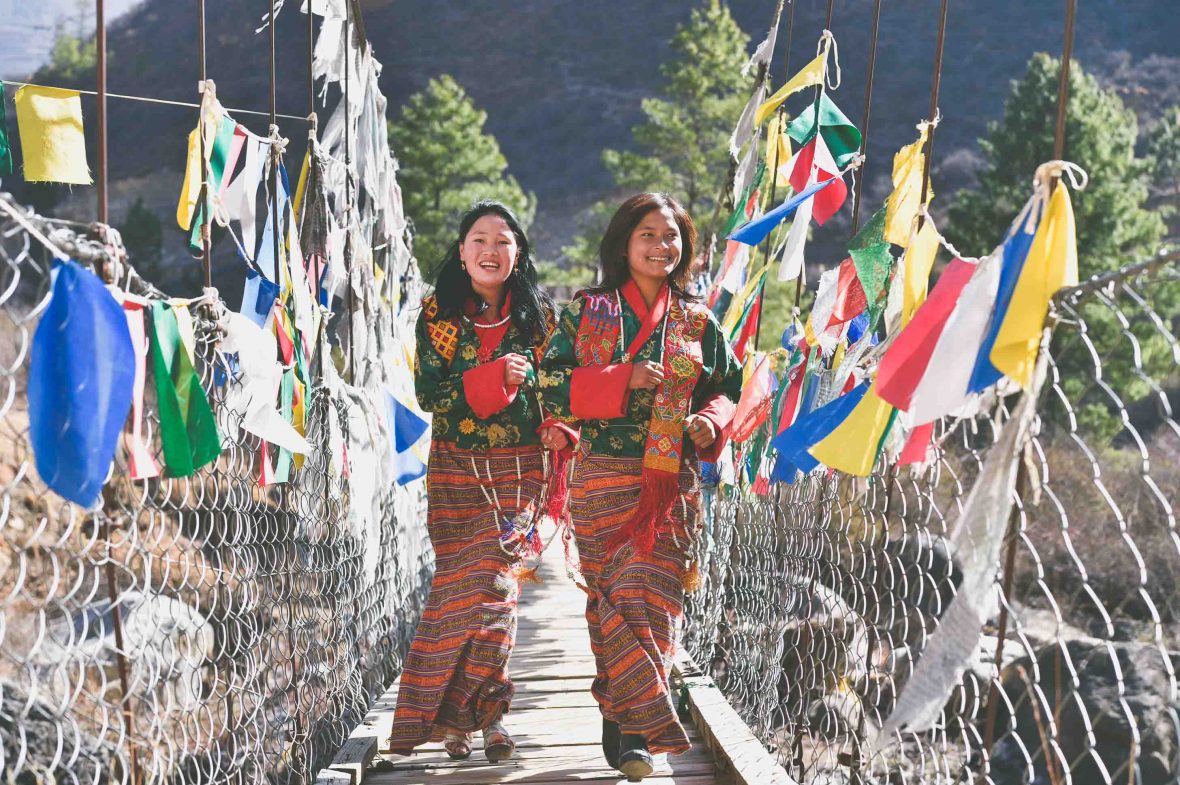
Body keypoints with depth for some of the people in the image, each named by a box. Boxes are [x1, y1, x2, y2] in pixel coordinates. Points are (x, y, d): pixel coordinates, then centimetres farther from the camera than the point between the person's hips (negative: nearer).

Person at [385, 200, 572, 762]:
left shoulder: (537, 314, 5)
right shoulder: (438, 313, 2)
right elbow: (427, 393, -6)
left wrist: (558, 429, -10)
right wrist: (493, 377, -18)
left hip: (519, 467, 0)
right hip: (456, 468, 0)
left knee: (495, 580, -8)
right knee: (462, 583, -2)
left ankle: (462, 713, 4)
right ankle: (476, 714, 8)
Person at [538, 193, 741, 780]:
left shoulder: (697, 322, 11)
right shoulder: (588, 311, 4)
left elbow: (726, 390, 17)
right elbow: (552, 384, -3)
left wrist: (711, 423, -5)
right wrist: (622, 379, -14)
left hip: (671, 483, 2)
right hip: (603, 477, -1)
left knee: (651, 595, -2)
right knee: (613, 598, -3)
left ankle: (625, 727, 9)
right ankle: (631, 729, 3)